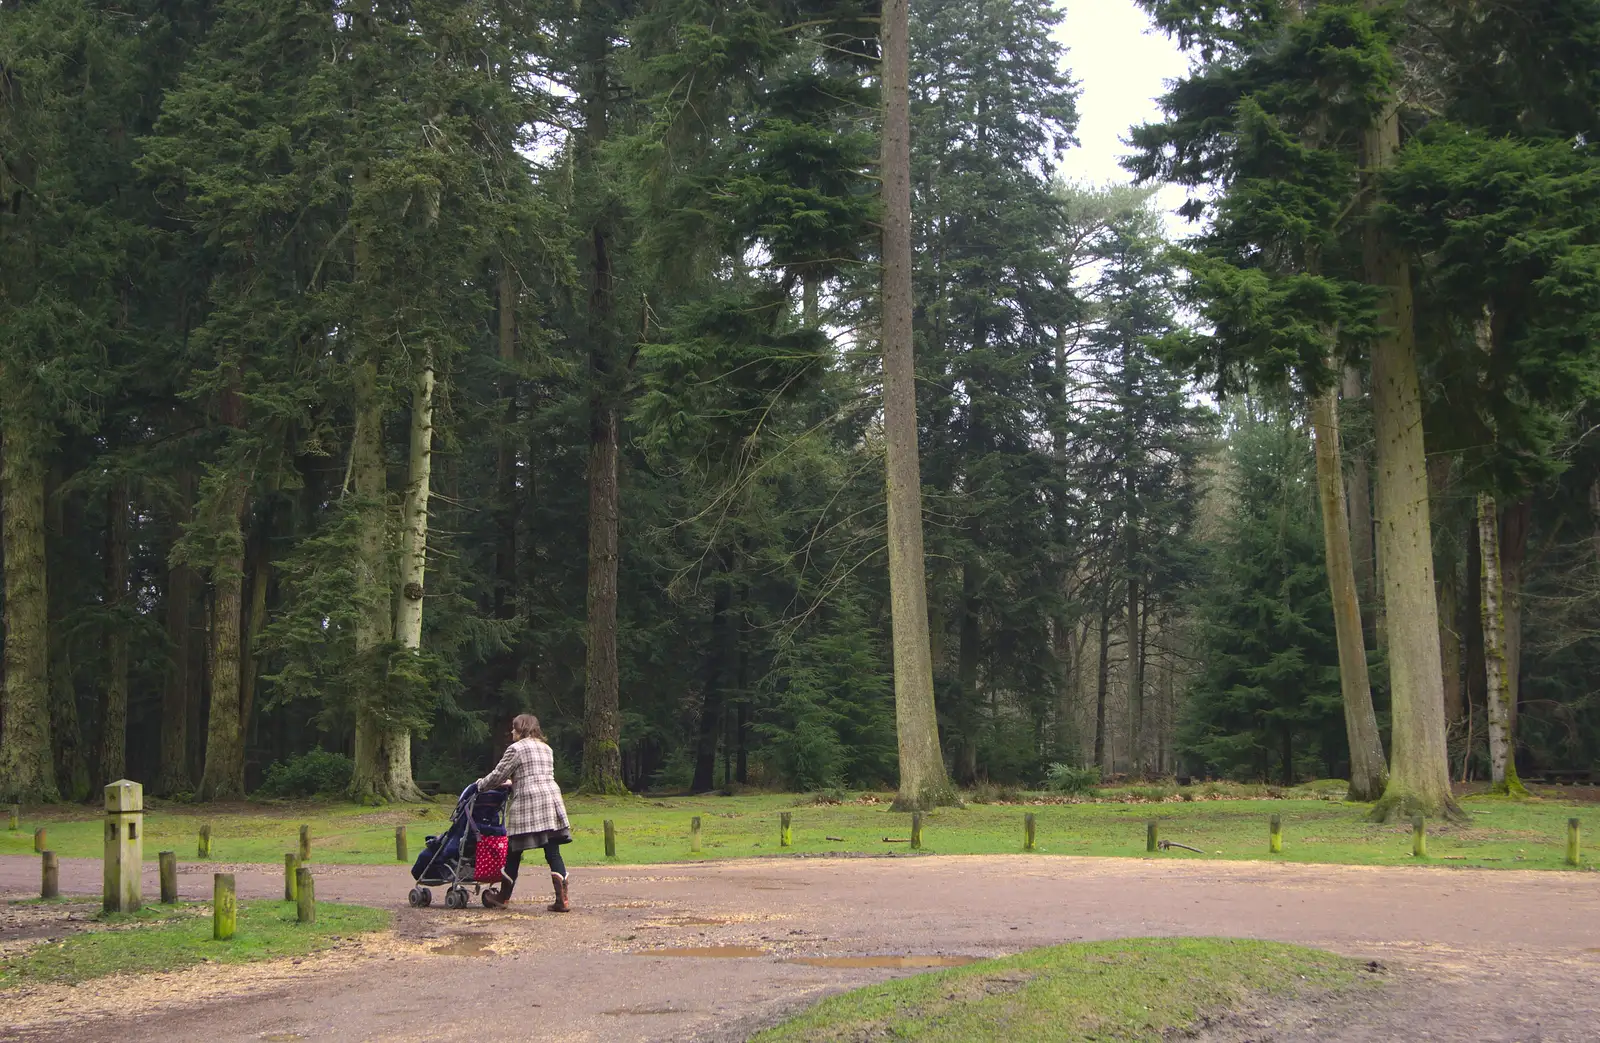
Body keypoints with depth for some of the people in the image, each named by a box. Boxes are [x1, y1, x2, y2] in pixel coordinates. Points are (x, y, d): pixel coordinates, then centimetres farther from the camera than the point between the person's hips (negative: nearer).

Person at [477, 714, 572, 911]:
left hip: (527, 801, -6)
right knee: (553, 852, 1)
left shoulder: (516, 748, 1)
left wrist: (481, 784, 21)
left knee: (514, 853, 7)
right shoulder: (546, 749, 22)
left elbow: (498, 775, 2)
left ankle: (503, 897, 19)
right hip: (552, 799, 6)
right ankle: (562, 899, -10)